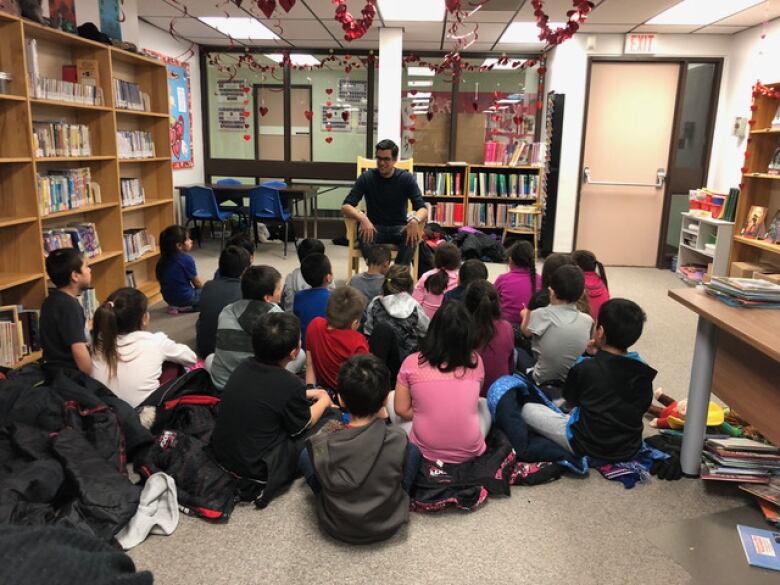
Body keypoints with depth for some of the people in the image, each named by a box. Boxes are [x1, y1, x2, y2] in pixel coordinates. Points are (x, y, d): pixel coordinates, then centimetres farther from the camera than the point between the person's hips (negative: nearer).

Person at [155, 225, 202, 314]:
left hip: (169, 298, 7)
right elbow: (197, 283, -9)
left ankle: (175, 306, 13)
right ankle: (185, 307, 0)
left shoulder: (163, 260, -1)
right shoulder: (187, 259, -20)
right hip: (185, 298, -7)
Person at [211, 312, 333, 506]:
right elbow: (302, 426, -5)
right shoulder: (290, 384, -25)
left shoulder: (245, 366, -6)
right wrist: (324, 401, 13)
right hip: (255, 470, -7)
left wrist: (307, 395, 21)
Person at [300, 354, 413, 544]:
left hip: (336, 528, 0)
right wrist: (379, 422, 5)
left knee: (305, 454, 13)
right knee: (413, 450, 12)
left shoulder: (320, 444, -26)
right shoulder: (398, 439, -25)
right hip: (388, 526, 1)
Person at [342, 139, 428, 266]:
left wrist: (415, 220, -35)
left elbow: (422, 208, -10)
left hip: (399, 228, 0)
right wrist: (363, 218, -33)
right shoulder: (367, 177, -4)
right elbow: (346, 206, -10)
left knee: (412, 235, -33)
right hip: (375, 227, 0)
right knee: (365, 234, -35)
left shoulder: (406, 178, -3)